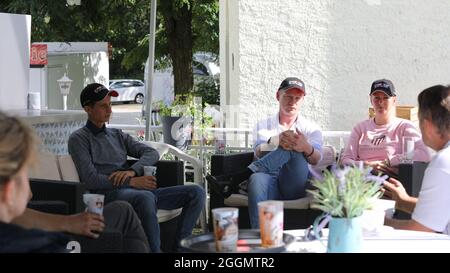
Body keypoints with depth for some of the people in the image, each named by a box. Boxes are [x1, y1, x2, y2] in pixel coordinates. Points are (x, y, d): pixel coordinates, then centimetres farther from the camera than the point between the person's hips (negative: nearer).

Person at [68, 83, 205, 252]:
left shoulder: (117, 135, 25)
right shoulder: (79, 139, 5)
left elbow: (152, 153, 13)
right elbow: (90, 180, -8)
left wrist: (132, 171, -9)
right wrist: (132, 182, -13)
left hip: (138, 192, 7)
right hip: (109, 194, -7)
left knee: (196, 192, -8)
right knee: (146, 197, -41)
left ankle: (179, 247, -13)